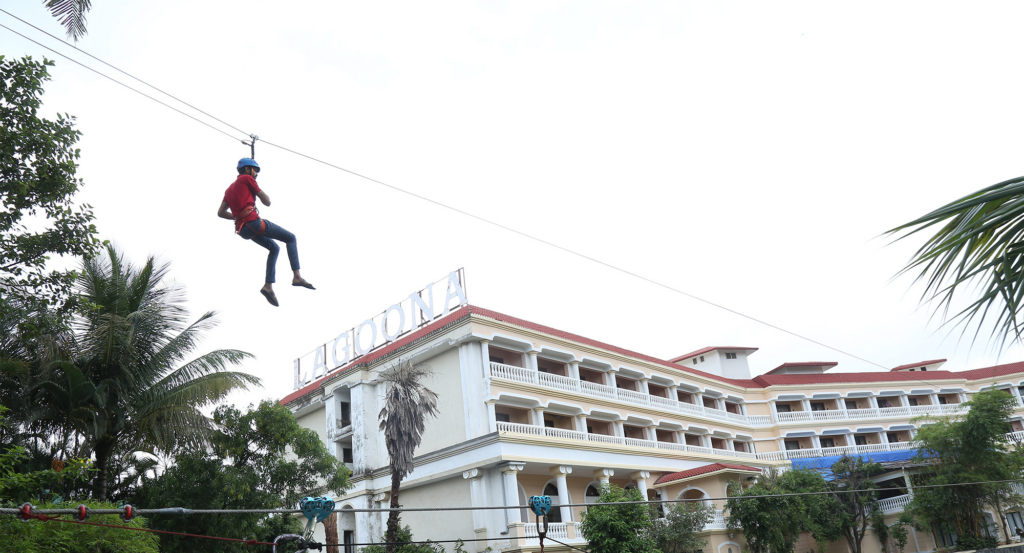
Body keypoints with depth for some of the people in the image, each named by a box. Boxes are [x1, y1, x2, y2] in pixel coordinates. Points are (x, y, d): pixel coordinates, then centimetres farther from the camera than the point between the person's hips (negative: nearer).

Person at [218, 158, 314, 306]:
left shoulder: (230, 189, 26)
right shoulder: (247, 179, 4)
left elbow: (220, 213, 20)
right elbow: (267, 202, 2)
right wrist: (261, 193, 22)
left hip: (243, 230, 8)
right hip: (253, 221, -8)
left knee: (274, 248, 23)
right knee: (290, 238, 4)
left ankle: (268, 286, 8)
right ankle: (297, 276, -9)